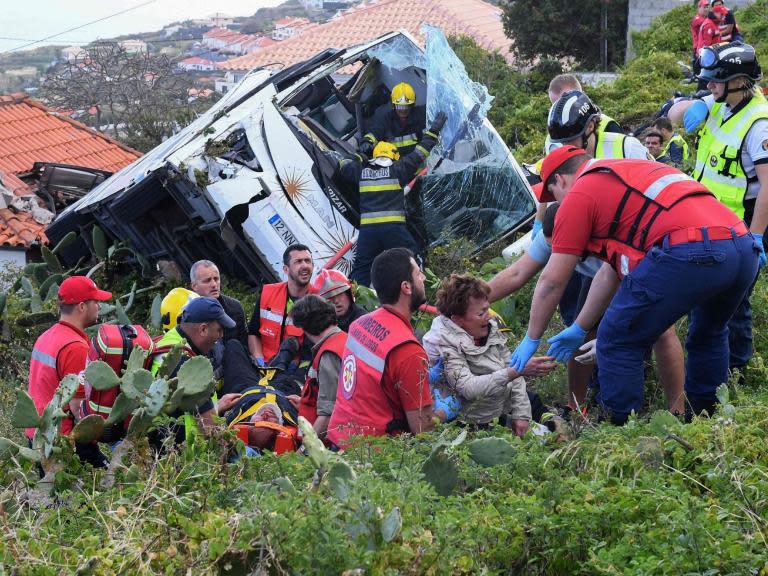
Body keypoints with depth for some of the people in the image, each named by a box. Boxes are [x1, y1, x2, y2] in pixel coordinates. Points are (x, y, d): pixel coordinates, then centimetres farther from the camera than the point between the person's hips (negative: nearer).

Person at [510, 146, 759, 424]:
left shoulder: (578, 194, 10)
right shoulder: (627, 175, 36)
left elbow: (552, 280, 11)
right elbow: (612, 270, 39)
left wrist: (531, 340, 24)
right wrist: (579, 329, 44)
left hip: (687, 252, -9)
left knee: (618, 343, 6)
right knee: (709, 334, 34)